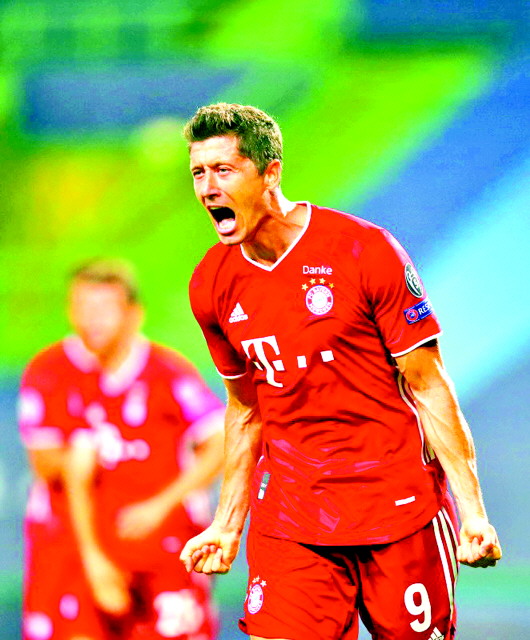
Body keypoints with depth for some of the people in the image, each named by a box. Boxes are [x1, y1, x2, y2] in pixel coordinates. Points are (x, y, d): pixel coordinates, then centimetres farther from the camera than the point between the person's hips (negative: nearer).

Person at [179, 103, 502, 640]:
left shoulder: (364, 250, -10)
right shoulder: (211, 285, 4)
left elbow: (428, 386, -6)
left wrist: (473, 510, -10)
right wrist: (228, 524, 15)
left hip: (399, 506, -3)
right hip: (288, 520, 3)